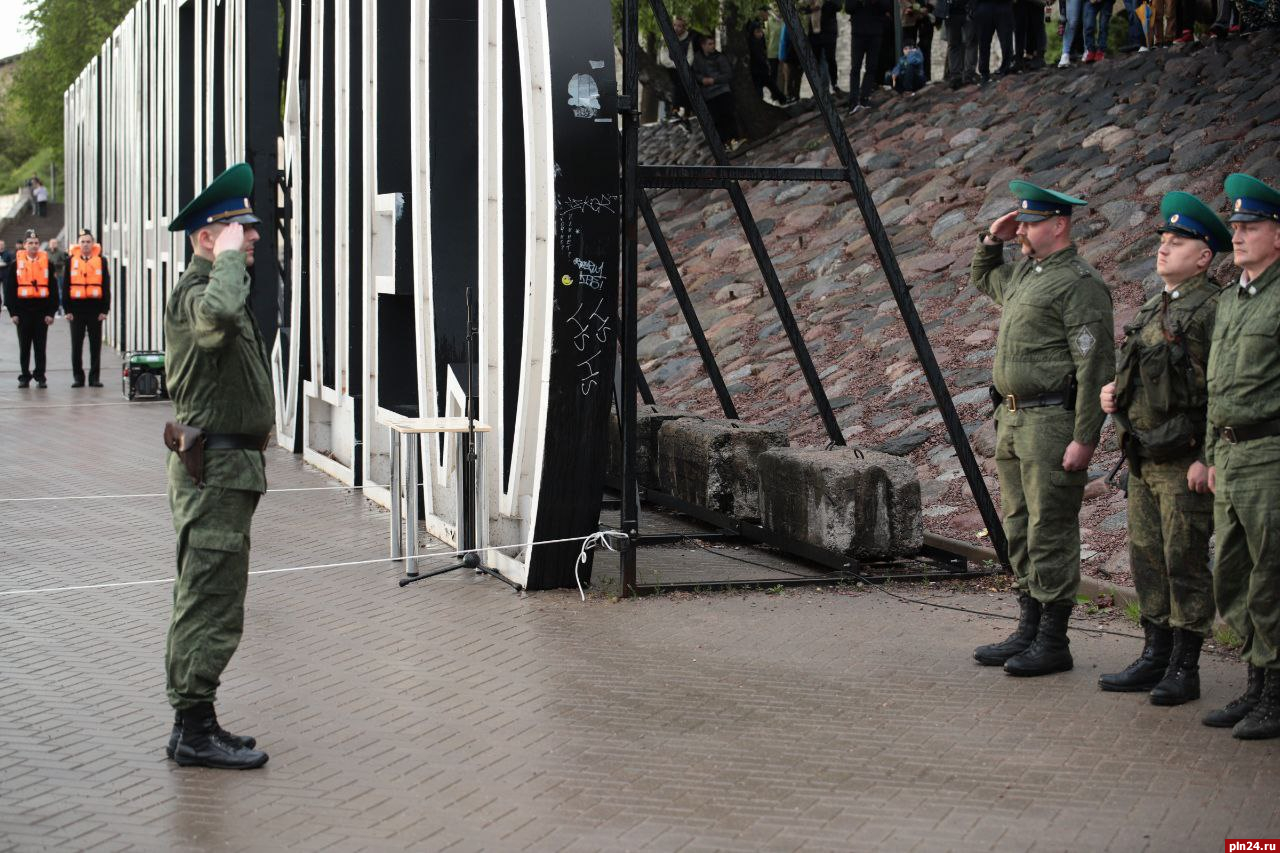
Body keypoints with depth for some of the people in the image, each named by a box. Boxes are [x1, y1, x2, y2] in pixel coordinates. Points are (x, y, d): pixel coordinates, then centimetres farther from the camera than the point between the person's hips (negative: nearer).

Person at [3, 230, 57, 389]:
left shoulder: (47, 263, 4)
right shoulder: (16, 264, 3)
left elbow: (53, 289, 3)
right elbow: (9, 289, 3)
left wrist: (51, 312, -3)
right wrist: (13, 312, -3)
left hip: (42, 311, 0)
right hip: (23, 310, 0)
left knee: (40, 347, 3)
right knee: (24, 347, 6)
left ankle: (40, 377, 9)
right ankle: (25, 377, 14)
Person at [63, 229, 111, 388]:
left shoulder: (101, 261, 4)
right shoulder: (70, 261, 4)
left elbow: (106, 287, 4)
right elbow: (66, 286, 4)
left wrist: (104, 309, -3)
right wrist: (67, 309, -2)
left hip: (95, 308, 0)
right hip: (77, 308, 0)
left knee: (95, 345, 4)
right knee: (76, 345, 4)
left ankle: (95, 378, 10)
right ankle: (78, 377, 12)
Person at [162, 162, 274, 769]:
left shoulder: (209, 286, 19)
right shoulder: (195, 293, -17)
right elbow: (220, 314, -41)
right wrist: (228, 256, -28)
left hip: (225, 465, 11)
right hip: (215, 465, -11)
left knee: (204, 599, 14)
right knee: (213, 601, -8)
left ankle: (192, 723, 21)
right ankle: (195, 729, -4)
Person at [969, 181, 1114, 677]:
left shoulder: (1079, 284, -13)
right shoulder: (1023, 274, 15)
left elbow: (1095, 367, -17)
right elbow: (983, 279, 39)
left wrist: (1085, 438, -21)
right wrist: (991, 240, 18)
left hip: (1052, 422, -9)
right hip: (1012, 420, 9)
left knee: (1050, 534, -6)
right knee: (1020, 531, 13)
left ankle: (1053, 642, 0)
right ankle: (1029, 631, 21)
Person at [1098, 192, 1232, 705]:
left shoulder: (1213, 310, -12)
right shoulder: (1152, 311, 16)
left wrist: (1207, 459, -21)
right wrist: (1114, 393, 7)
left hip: (1186, 464, -9)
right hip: (1144, 460, 9)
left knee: (1186, 563, -2)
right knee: (1147, 560, 12)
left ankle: (1185, 669, 4)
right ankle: (1155, 657, 22)